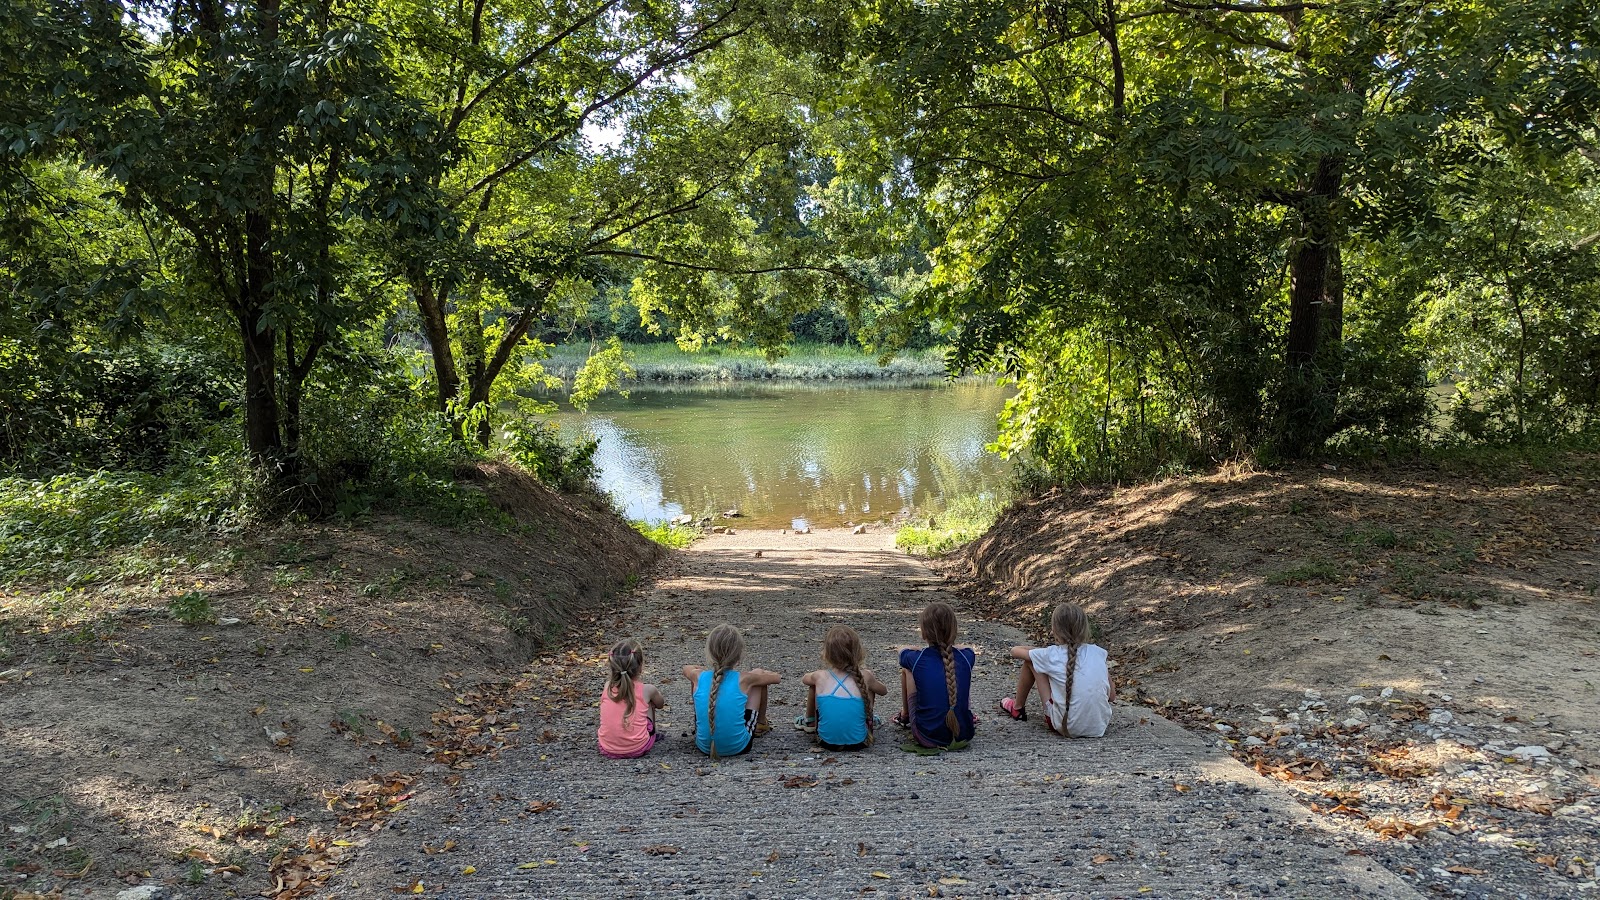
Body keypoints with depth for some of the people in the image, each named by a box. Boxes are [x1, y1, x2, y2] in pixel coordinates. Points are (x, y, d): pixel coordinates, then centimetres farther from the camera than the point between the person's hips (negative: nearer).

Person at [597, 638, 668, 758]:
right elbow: (660, 704, 16)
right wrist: (657, 694, 34)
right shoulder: (647, 690, -8)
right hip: (638, 749, -2)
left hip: (607, 749, 2)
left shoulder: (608, 687, -4)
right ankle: (653, 734, 33)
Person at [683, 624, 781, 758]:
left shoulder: (699, 676, -8)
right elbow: (777, 678, 7)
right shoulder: (742, 679, -13)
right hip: (738, 747, -2)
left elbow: (686, 669, 21)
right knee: (758, 673, 12)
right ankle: (761, 724, 36)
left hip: (704, 746, 2)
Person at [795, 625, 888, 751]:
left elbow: (804, 678, 18)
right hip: (859, 742, 0)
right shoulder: (864, 676, -9)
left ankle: (809, 721, 41)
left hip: (827, 741, 0)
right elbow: (884, 691, 14)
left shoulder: (820, 676, -8)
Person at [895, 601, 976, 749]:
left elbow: (903, 650, 15)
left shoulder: (916, 659, -11)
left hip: (928, 738, -2)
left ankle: (905, 715, 36)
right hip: (963, 737, 2)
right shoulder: (966, 657, -5)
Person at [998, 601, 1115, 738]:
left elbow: (1014, 651, 10)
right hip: (1100, 727, 4)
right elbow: (1112, 696, 7)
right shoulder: (1098, 653, 0)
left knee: (1031, 661, 8)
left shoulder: (1051, 655, -7)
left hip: (1068, 729, -3)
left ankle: (1017, 708, 30)